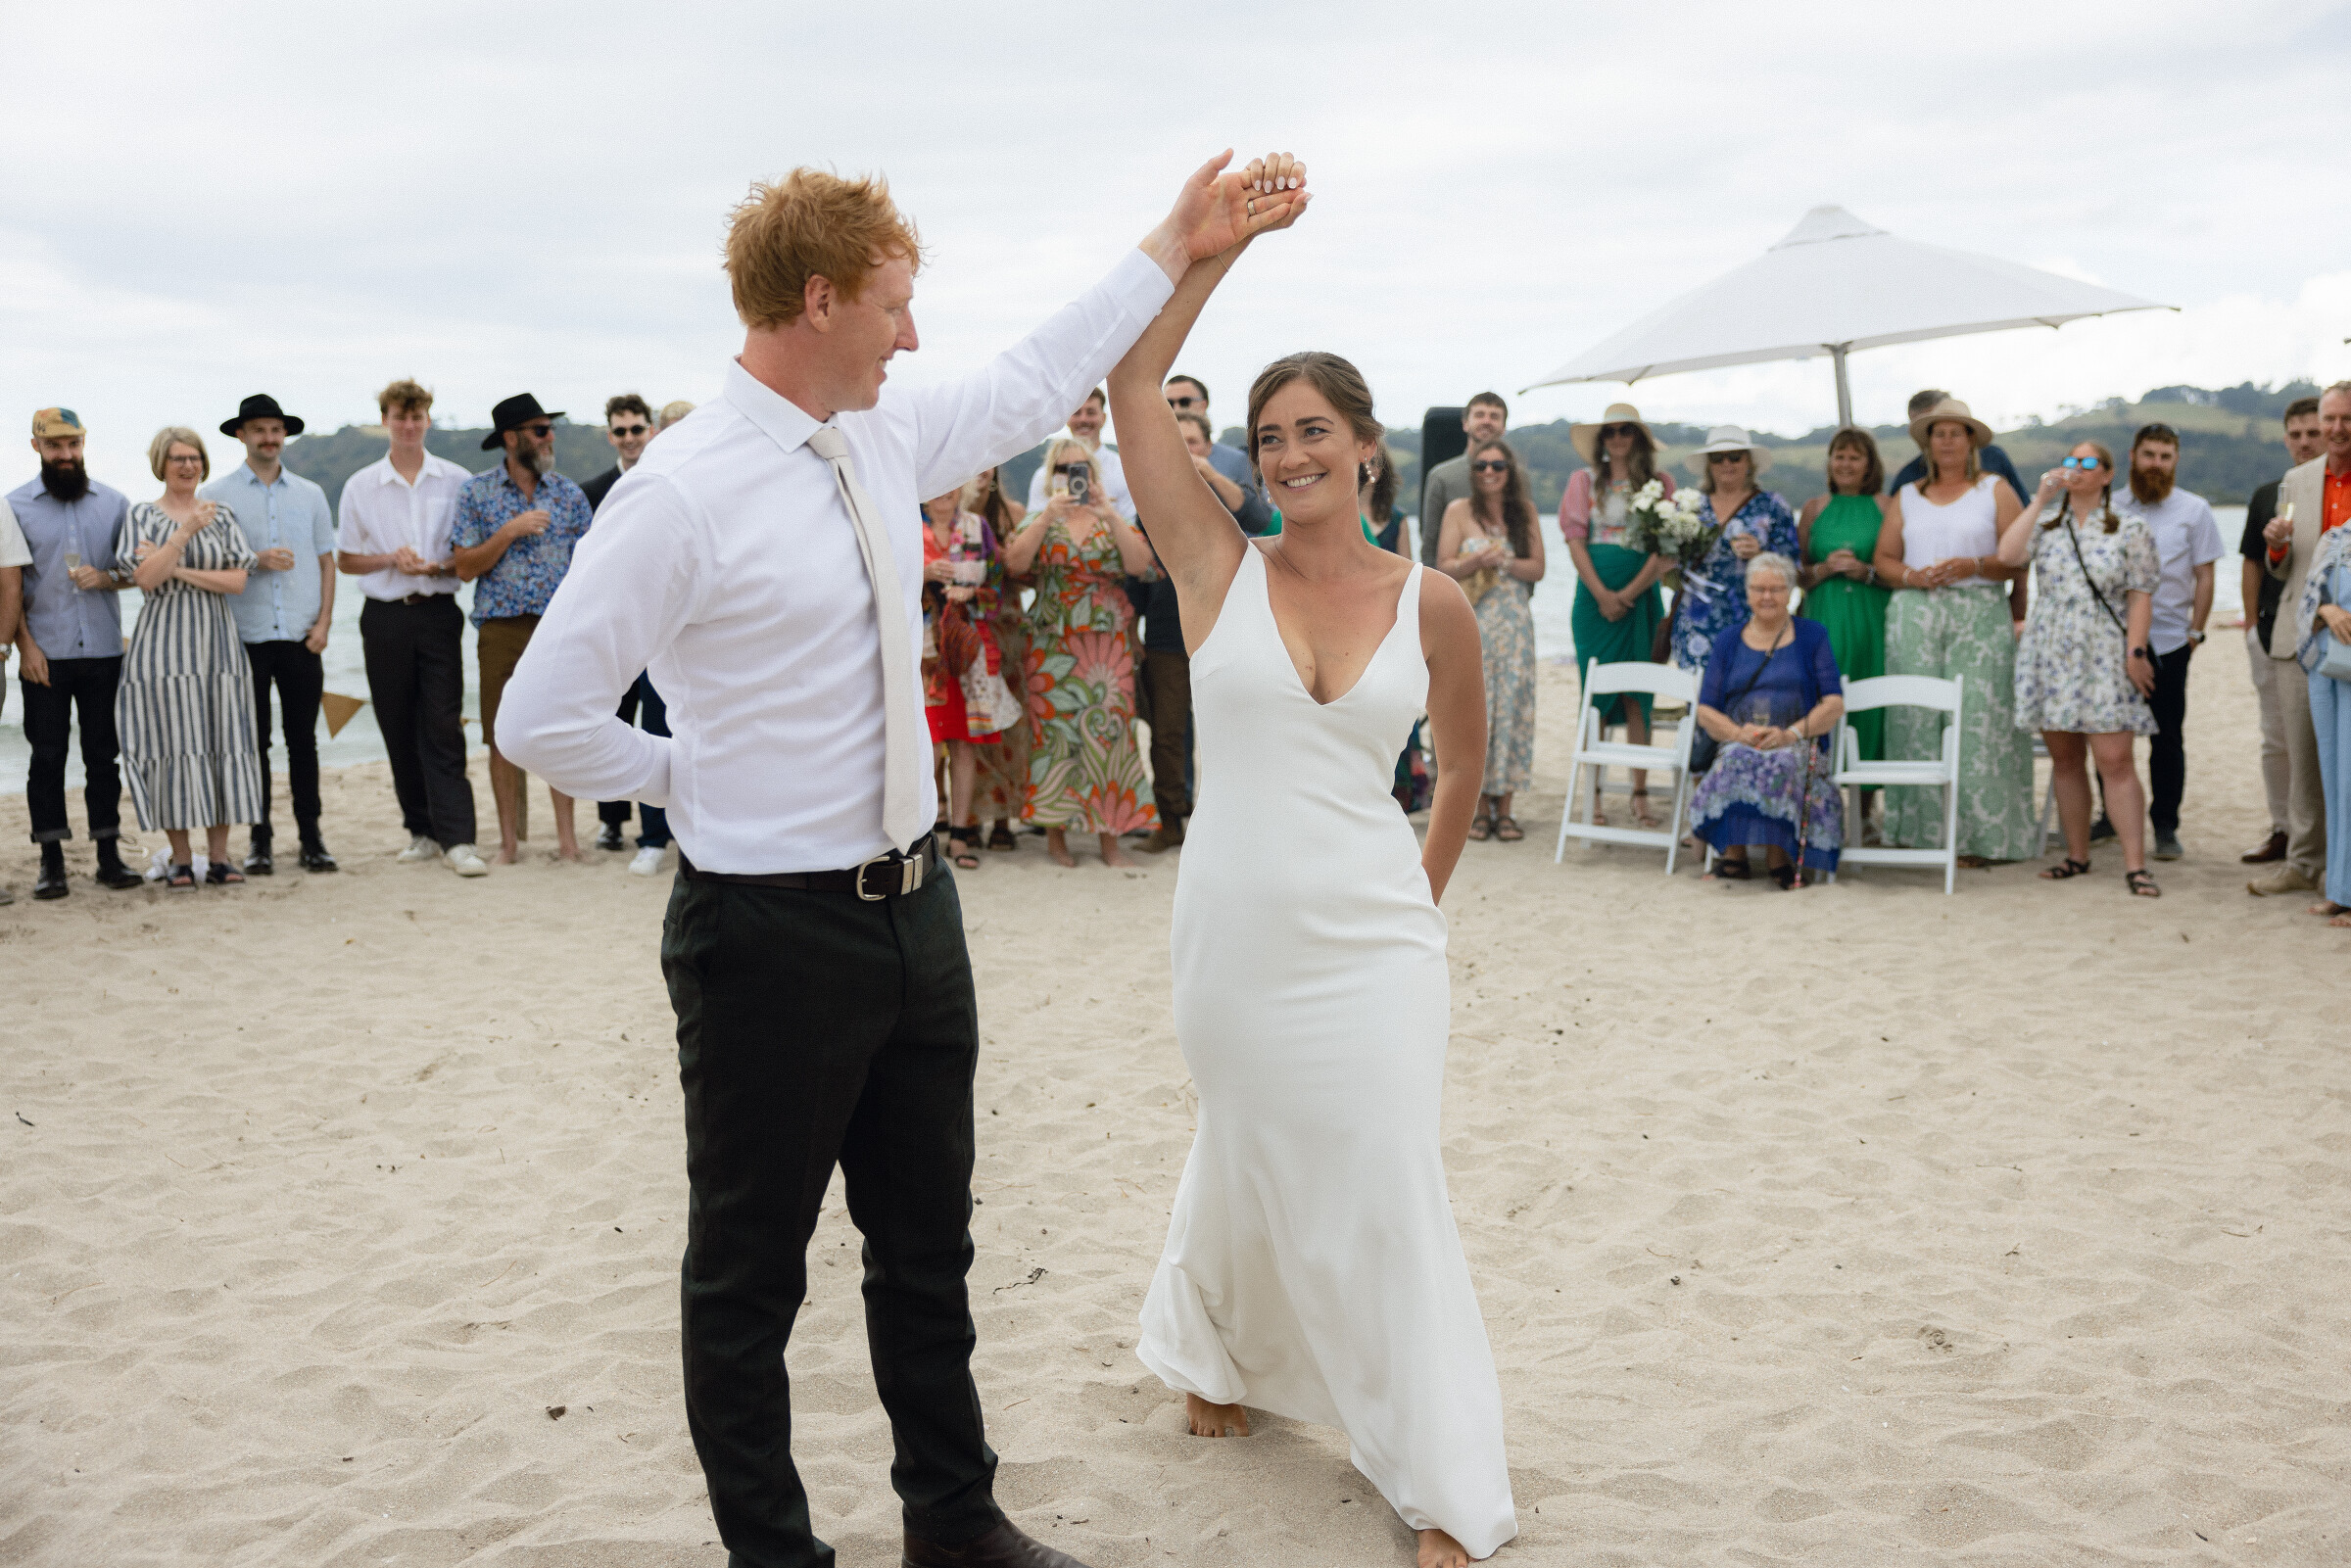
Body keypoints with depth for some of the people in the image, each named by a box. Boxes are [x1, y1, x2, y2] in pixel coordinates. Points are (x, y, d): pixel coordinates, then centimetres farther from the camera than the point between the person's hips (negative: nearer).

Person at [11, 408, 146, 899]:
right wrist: (25, 645, -7)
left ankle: (109, 854, 12)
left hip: (104, 650, 2)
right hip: (45, 654, -1)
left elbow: (136, 568, 12)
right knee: (47, 756, 2)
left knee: (103, 754, 5)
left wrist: (107, 577, -10)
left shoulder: (113, 503, 9)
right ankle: (51, 861, 7)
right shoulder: (16, 505, 3)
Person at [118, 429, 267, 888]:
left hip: (216, 640, 2)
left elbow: (237, 580, 0)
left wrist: (178, 570, -8)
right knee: (173, 743, -5)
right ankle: (180, 860, 2)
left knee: (222, 742, -1)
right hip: (163, 643, -2)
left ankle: (219, 856, 5)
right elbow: (146, 578, -8)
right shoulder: (141, 516, 5)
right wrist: (186, 531, -15)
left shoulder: (223, 515, 11)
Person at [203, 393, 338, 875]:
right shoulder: (215, 495, 4)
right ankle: (258, 839, 9)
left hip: (301, 637, 2)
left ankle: (310, 837, 10)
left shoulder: (309, 494, 12)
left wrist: (323, 622, 2)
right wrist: (256, 560, -13)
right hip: (245, 636, -2)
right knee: (253, 741, 2)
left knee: (303, 740, 4)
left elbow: (326, 560, 12)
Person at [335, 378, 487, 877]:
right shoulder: (360, 486, 8)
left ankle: (457, 838, -13)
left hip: (438, 612, -2)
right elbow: (345, 559, 11)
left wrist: (440, 565, -12)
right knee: (399, 729, 5)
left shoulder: (457, 481, 5)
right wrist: (390, 560, -7)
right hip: (385, 616, 2)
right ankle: (423, 831, 15)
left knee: (443, 724, -10)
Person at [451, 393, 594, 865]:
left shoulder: (569, 494, 7)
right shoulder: (477, 492, 4)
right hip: (500, 629, 0)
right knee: (502, 736, 4)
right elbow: (466, 566, 0)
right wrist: (510, 531, -12)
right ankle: (508, 839, 13)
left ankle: (566, 835, 8)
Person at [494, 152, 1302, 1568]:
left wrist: (1175, 246, 22)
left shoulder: (887, 439, 4)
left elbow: (1035, 386, 20)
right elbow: (543, 719, -16)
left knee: (929, 1245, 21)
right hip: (771, 932, -7)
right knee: (749, 1277, 11)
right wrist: (695, 779, -4)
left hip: (915, 906, 8)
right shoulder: (682, 494, -19)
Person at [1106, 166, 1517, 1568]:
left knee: (1389, 1196, 2)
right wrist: (1218, 237, -8)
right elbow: (1135, 379, -9)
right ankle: (1213, 1347, 49)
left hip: (1372, 941, 0)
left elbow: (1465, 765, 14)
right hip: (1236, 934, 0)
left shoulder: (1434, 605, -1)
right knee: (1250, 1172, 17)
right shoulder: (1219, 566, -3)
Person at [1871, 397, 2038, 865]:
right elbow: (1883, 558, 12)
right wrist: (1912, 575, -8)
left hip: (1981, 617, -2)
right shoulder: (1907, 496, 18)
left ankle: (1978, 835, -6)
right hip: (1916, 615, 2)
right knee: (1917, 719, -5)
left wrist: (1974, 566, -13)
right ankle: (1921, 829, -1)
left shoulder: (1995, 490, 11)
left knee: (1978, 720, -9)